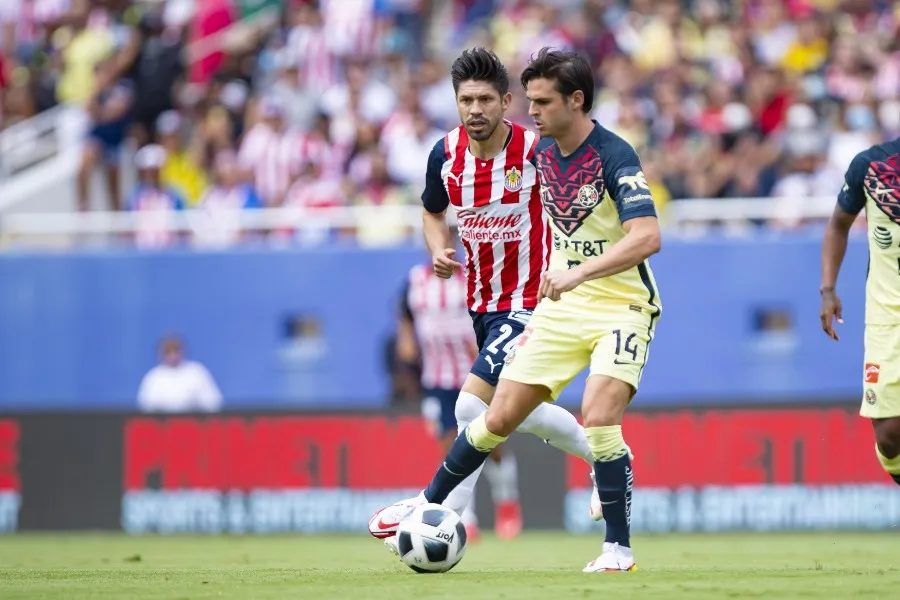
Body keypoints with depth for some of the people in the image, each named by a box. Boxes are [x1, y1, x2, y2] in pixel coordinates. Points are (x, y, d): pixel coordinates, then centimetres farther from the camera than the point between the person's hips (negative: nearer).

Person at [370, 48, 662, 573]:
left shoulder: (614, 157, -20)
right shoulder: (544, 153, 4)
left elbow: (648, 237, -33)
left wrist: (579, 273, -42)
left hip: (622, 307, -7)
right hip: (564, 307, 7)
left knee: (598, 419, -22)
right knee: (499, 417, 5)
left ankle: (619, 549, -9)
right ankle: (429, 504, 23)